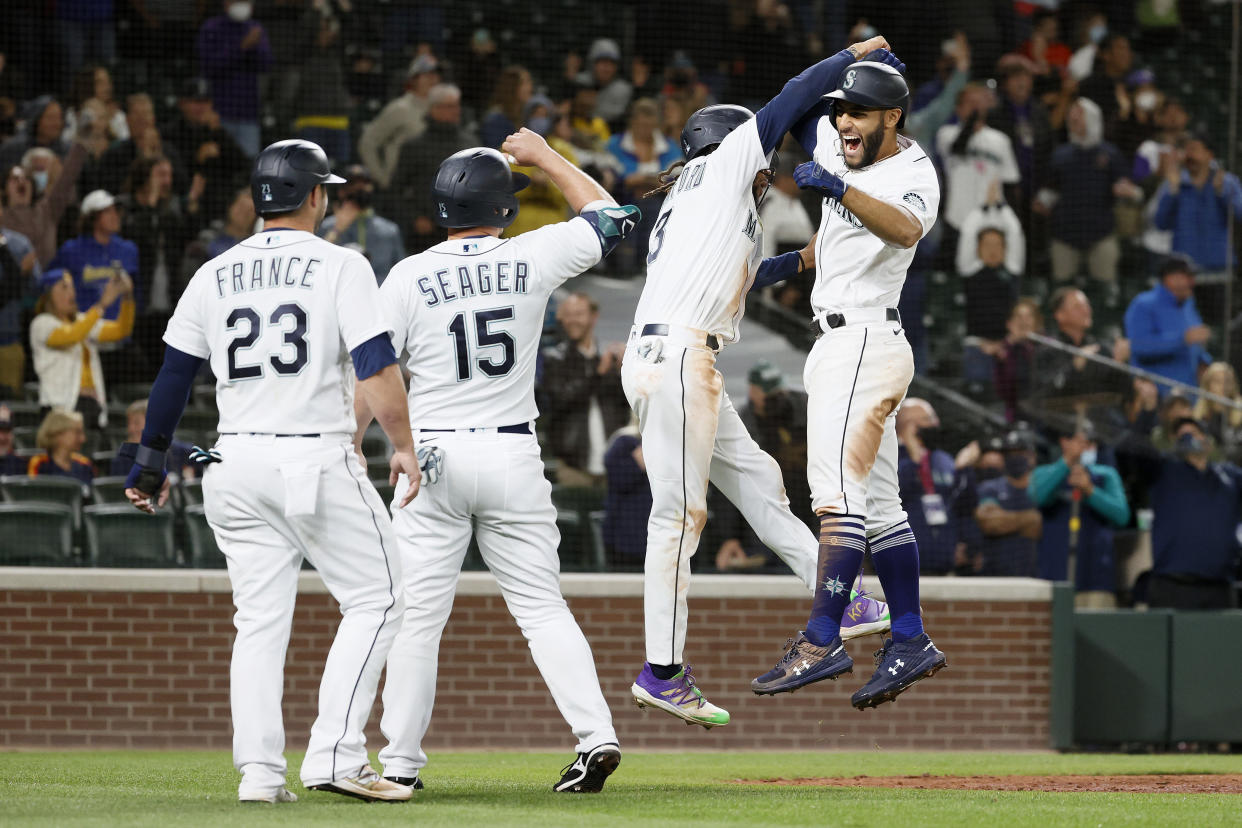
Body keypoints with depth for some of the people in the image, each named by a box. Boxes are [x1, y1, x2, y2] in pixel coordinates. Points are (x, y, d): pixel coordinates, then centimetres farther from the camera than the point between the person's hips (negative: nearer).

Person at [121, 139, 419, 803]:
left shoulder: (214, 276, 9)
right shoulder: (340, 267, -4)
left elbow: (172, 378, 11)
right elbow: (376, 370, -12)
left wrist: (150, 465, 19)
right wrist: (403, 446, -2)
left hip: (237, 464, 5)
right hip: (316, 461, -5)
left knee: (260, 618, 9)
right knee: (375, 597, 3)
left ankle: (258, 770, 0)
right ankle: (335, 754, -10)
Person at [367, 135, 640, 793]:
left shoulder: (410, 277, -5)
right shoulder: (531, 259, -2)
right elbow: (610, 216, 14)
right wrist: (544, 156, 23)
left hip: (433, 459, -1)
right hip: (513, 455, 1)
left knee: (418, 614, 3)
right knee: (541, 605, 7)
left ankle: (400, 761, 4)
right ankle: (595, 733, -6)